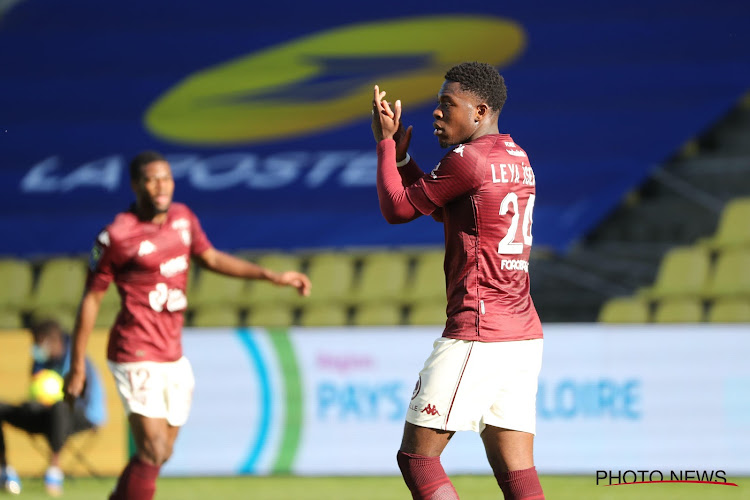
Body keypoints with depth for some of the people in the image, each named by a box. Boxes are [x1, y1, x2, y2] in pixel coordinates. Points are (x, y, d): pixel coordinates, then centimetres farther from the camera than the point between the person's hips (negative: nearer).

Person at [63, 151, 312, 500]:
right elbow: (91, 299, -5)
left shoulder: (182, 218, 8)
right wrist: (77, 367, -4)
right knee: (152, 452, -15)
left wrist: (272, 276, 14)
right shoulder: (117, 235, -11)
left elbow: (211, 258, 21)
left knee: (160, 454, 12)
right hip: (137, 358, -7)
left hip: (173, 356, 7)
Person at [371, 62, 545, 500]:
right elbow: (443, 211, 28)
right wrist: (400, 152, 20)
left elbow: (396, 209, -2)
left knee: (417, 457, -3)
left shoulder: (468, 159, -11)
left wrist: (386, 143, 9)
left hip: (476, 335, -9)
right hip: (525, 336, 9)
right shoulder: (518, 159, 17)